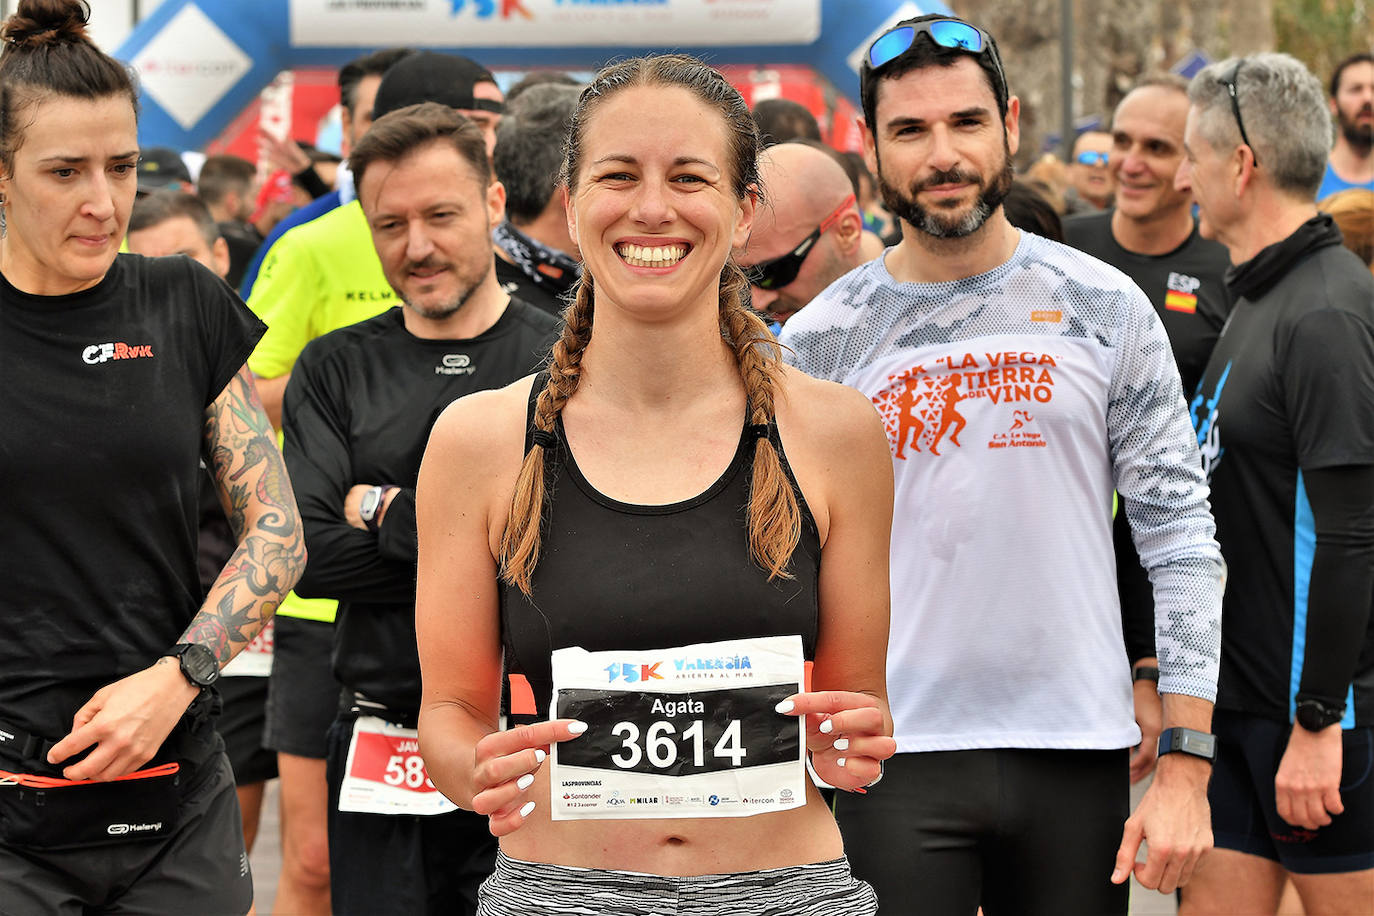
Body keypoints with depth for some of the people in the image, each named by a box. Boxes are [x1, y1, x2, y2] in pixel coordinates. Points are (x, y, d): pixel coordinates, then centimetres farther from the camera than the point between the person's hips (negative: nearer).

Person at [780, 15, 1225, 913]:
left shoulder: (1105, 309, 1)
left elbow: (1182, 535, 1)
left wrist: (1188, 769, -5)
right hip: (898, 760, 0)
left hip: (1075, 749, 1)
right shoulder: (821, 340, 2)